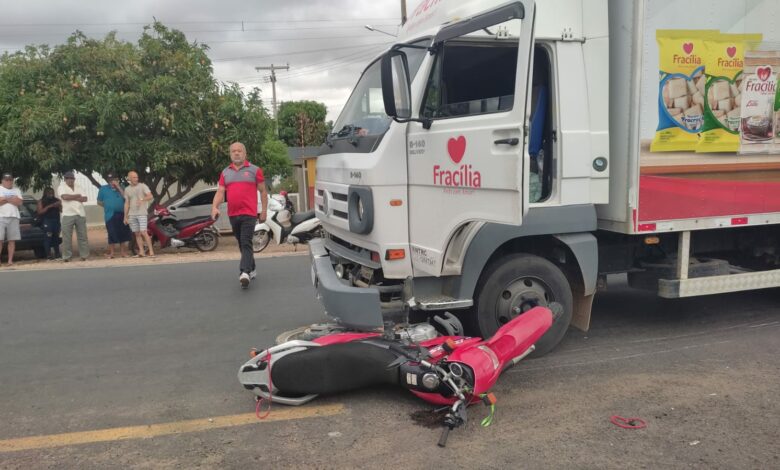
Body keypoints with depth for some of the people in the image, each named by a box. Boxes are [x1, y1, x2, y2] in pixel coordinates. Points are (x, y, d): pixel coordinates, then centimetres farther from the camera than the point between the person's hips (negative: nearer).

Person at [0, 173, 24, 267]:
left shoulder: (17, 191, 17)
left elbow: (19, 202, 1)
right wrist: (12, 199, -5)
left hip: (14, 217, 2)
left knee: (12, 240, -1)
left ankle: (10, 260, 2)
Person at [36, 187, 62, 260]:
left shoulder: (57, 200, 11)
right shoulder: (41, 202, 6)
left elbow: (62, 210, 7)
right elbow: (40, 212, -4)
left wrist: (59, 206, -14)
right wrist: (49, 206, -13)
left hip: (56, 220, 3)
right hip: (47, 221, -3)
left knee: (56, 237, 4)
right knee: (48, 238, -8)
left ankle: (57, 254, 11)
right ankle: (49, 255, -9)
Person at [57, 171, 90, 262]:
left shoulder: (79, 186, 11)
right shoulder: (62, 187, 1)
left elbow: (85, 199, 0)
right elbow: (65, 197, -18)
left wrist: (71, 197, -9)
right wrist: (77, 196, -6)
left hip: (80, 214, 3)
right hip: (68, 215, -3)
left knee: (83, 236, 5)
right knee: (67, 237, -3)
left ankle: (84, 255, 10)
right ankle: (66, 256, 1)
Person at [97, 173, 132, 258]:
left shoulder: (121, 188, 11)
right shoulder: (103, 189, 7)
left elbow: (125, 197, -6)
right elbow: (99, 202, 11)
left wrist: (118, 187, -10)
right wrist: (108, 206, 2)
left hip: (122, 214, 2)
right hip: (111, 215, -2)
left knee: (124, 234, 3)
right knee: (112, 234, -3)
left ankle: (123, 252, 13)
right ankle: (111, 253, 9)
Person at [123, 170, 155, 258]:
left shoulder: (142, 186, 0)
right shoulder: (127, 189, 14)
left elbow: (151, 196, -12)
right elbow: (127, 203, 17)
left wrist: (142, 199, -30)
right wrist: (125, 217, 13)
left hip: (142, 213, -5)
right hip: (132, 214, 5)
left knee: (143, 232, -14)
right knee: (137, 234, 4)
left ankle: (151, 251, -13)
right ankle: (141, 252, 8)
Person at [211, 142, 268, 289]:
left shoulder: (254, 170, 2)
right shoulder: (225, 173, 12)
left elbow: (263, 191, 4)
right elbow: (220, 192, 6)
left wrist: (264, 210, -1)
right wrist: (215, 207, -11)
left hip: (249, 214, -5)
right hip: (233, 215, 5)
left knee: (246, 243, -16)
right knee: (241, 244, 14)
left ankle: (245, 272, -26)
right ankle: (252, 269, 29)